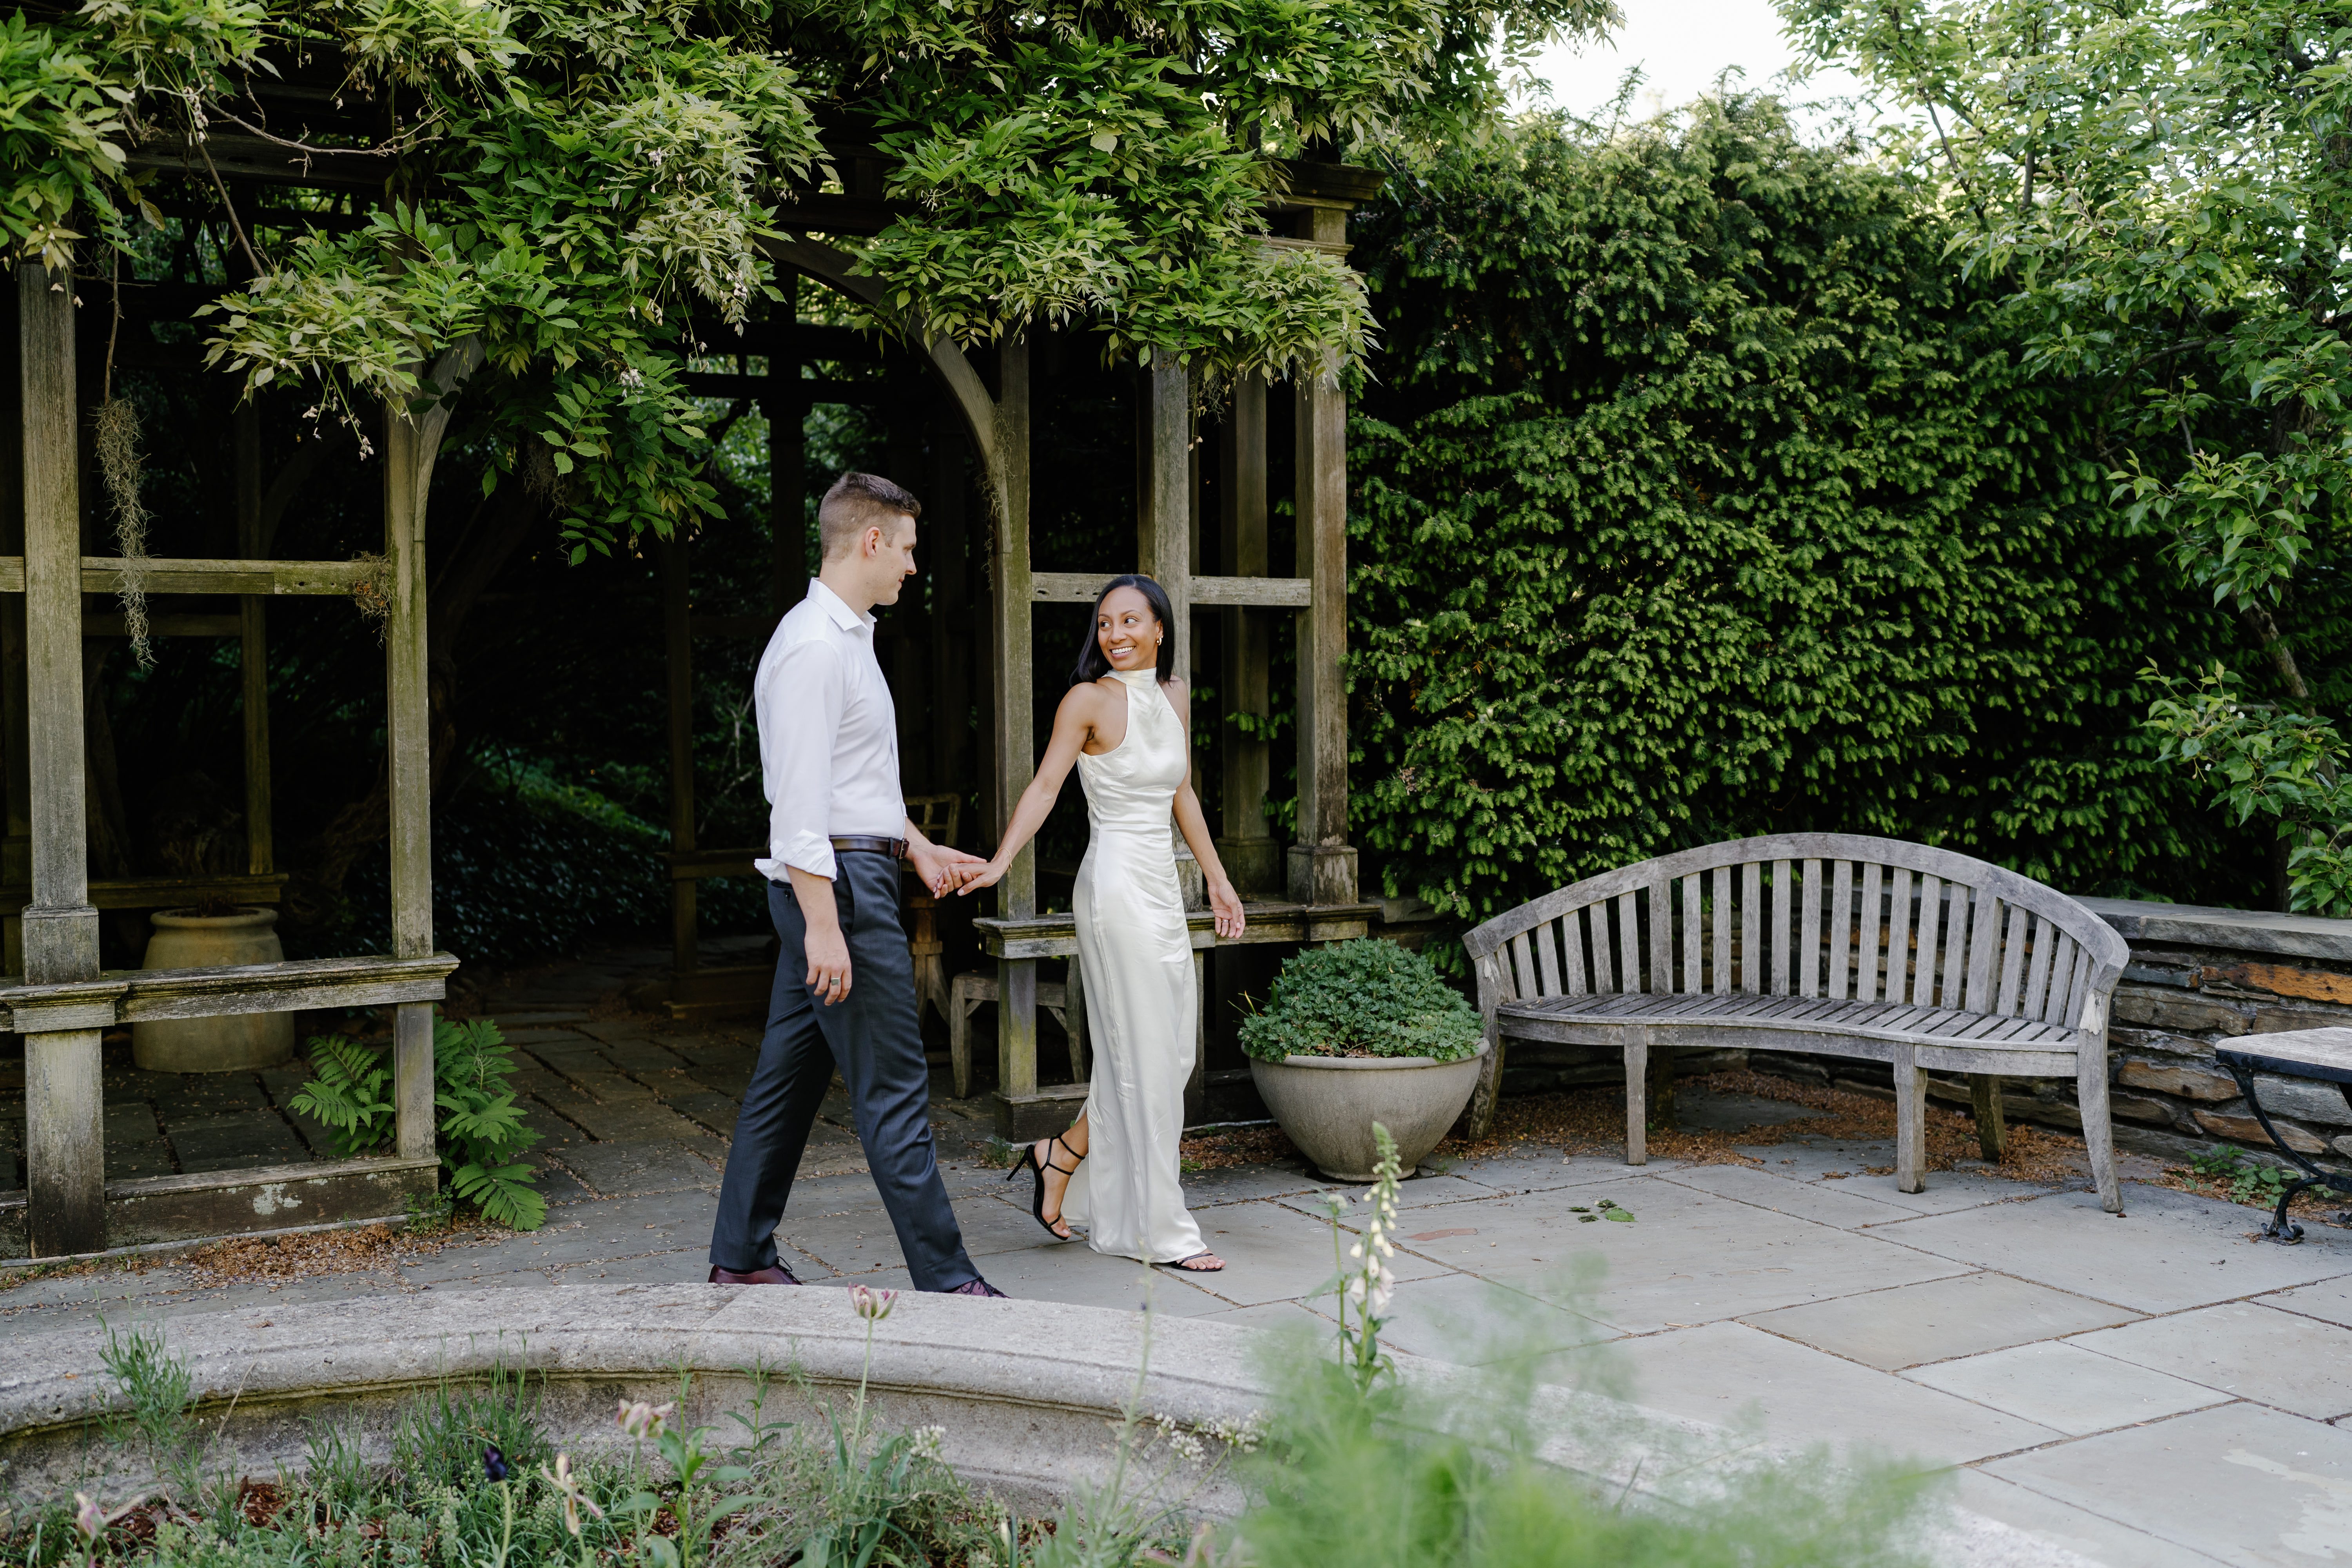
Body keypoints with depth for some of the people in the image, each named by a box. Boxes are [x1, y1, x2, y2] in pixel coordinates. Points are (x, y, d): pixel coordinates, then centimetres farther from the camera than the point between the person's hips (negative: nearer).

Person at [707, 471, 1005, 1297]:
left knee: (789, 1075, 14)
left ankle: (741, 1258, 23)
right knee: (893, 1090, -6)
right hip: (836, 885, -11)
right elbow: (800, 798, -22)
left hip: (853, 876, 11)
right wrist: (823, 924, -25)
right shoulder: (814, 647, -16)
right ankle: (945, 1279, 0)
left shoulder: (847, 638, 18)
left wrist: (917, 845, 24)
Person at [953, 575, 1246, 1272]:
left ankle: (1059, 1158, 26)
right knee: (1144, 1058, -4)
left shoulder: (1175, 697, 12)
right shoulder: (1090, 699, -8)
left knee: (1172, 1053, 10)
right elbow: (1045, 787, -13)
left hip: (1162, 886, 8)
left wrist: (1218, 879, 22)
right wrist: (998, 863, -25)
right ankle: (1161, 1229, 6)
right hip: (1116, 884, -8)